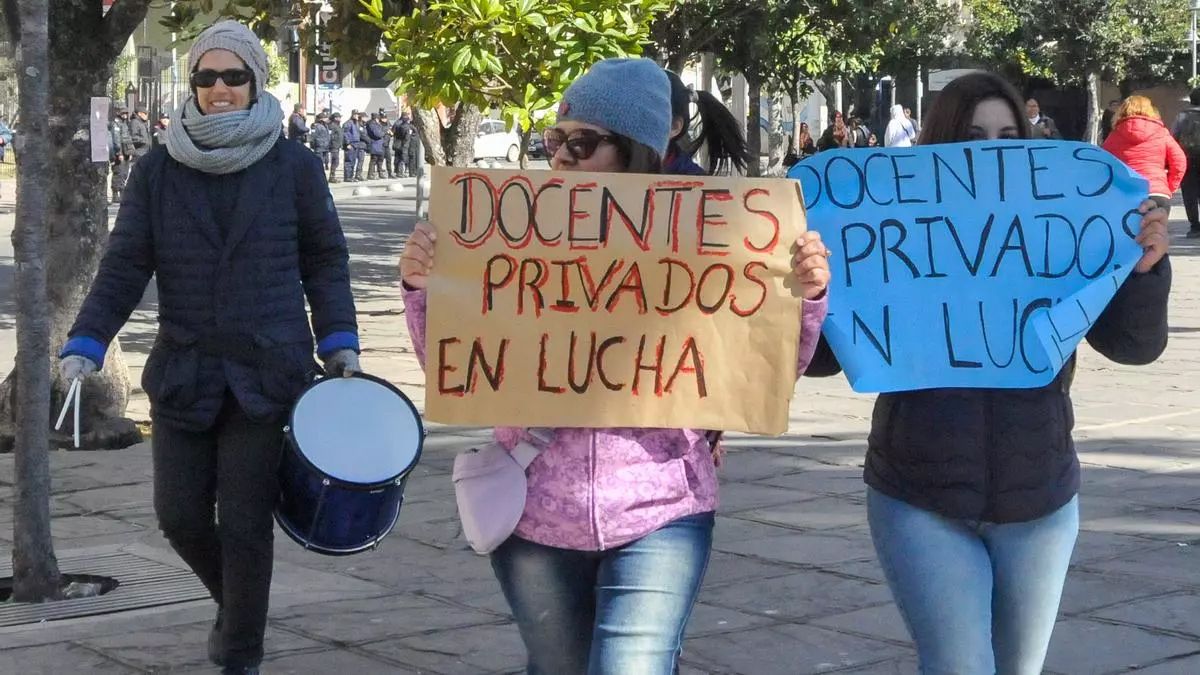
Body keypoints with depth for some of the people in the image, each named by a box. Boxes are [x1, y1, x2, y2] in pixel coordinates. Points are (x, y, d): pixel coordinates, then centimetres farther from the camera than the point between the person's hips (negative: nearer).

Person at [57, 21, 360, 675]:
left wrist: (340, 344, -1)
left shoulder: (293, 167, 1)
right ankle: (235, 604, 37)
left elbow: (324, 259, 7)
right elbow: (124, 265, 1)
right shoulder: (157, 171, 3)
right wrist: (84, 345, -10)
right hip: (182, 371, 2)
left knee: (245, 523, -2)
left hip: (266, 373, -2)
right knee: (179, 515, 7)